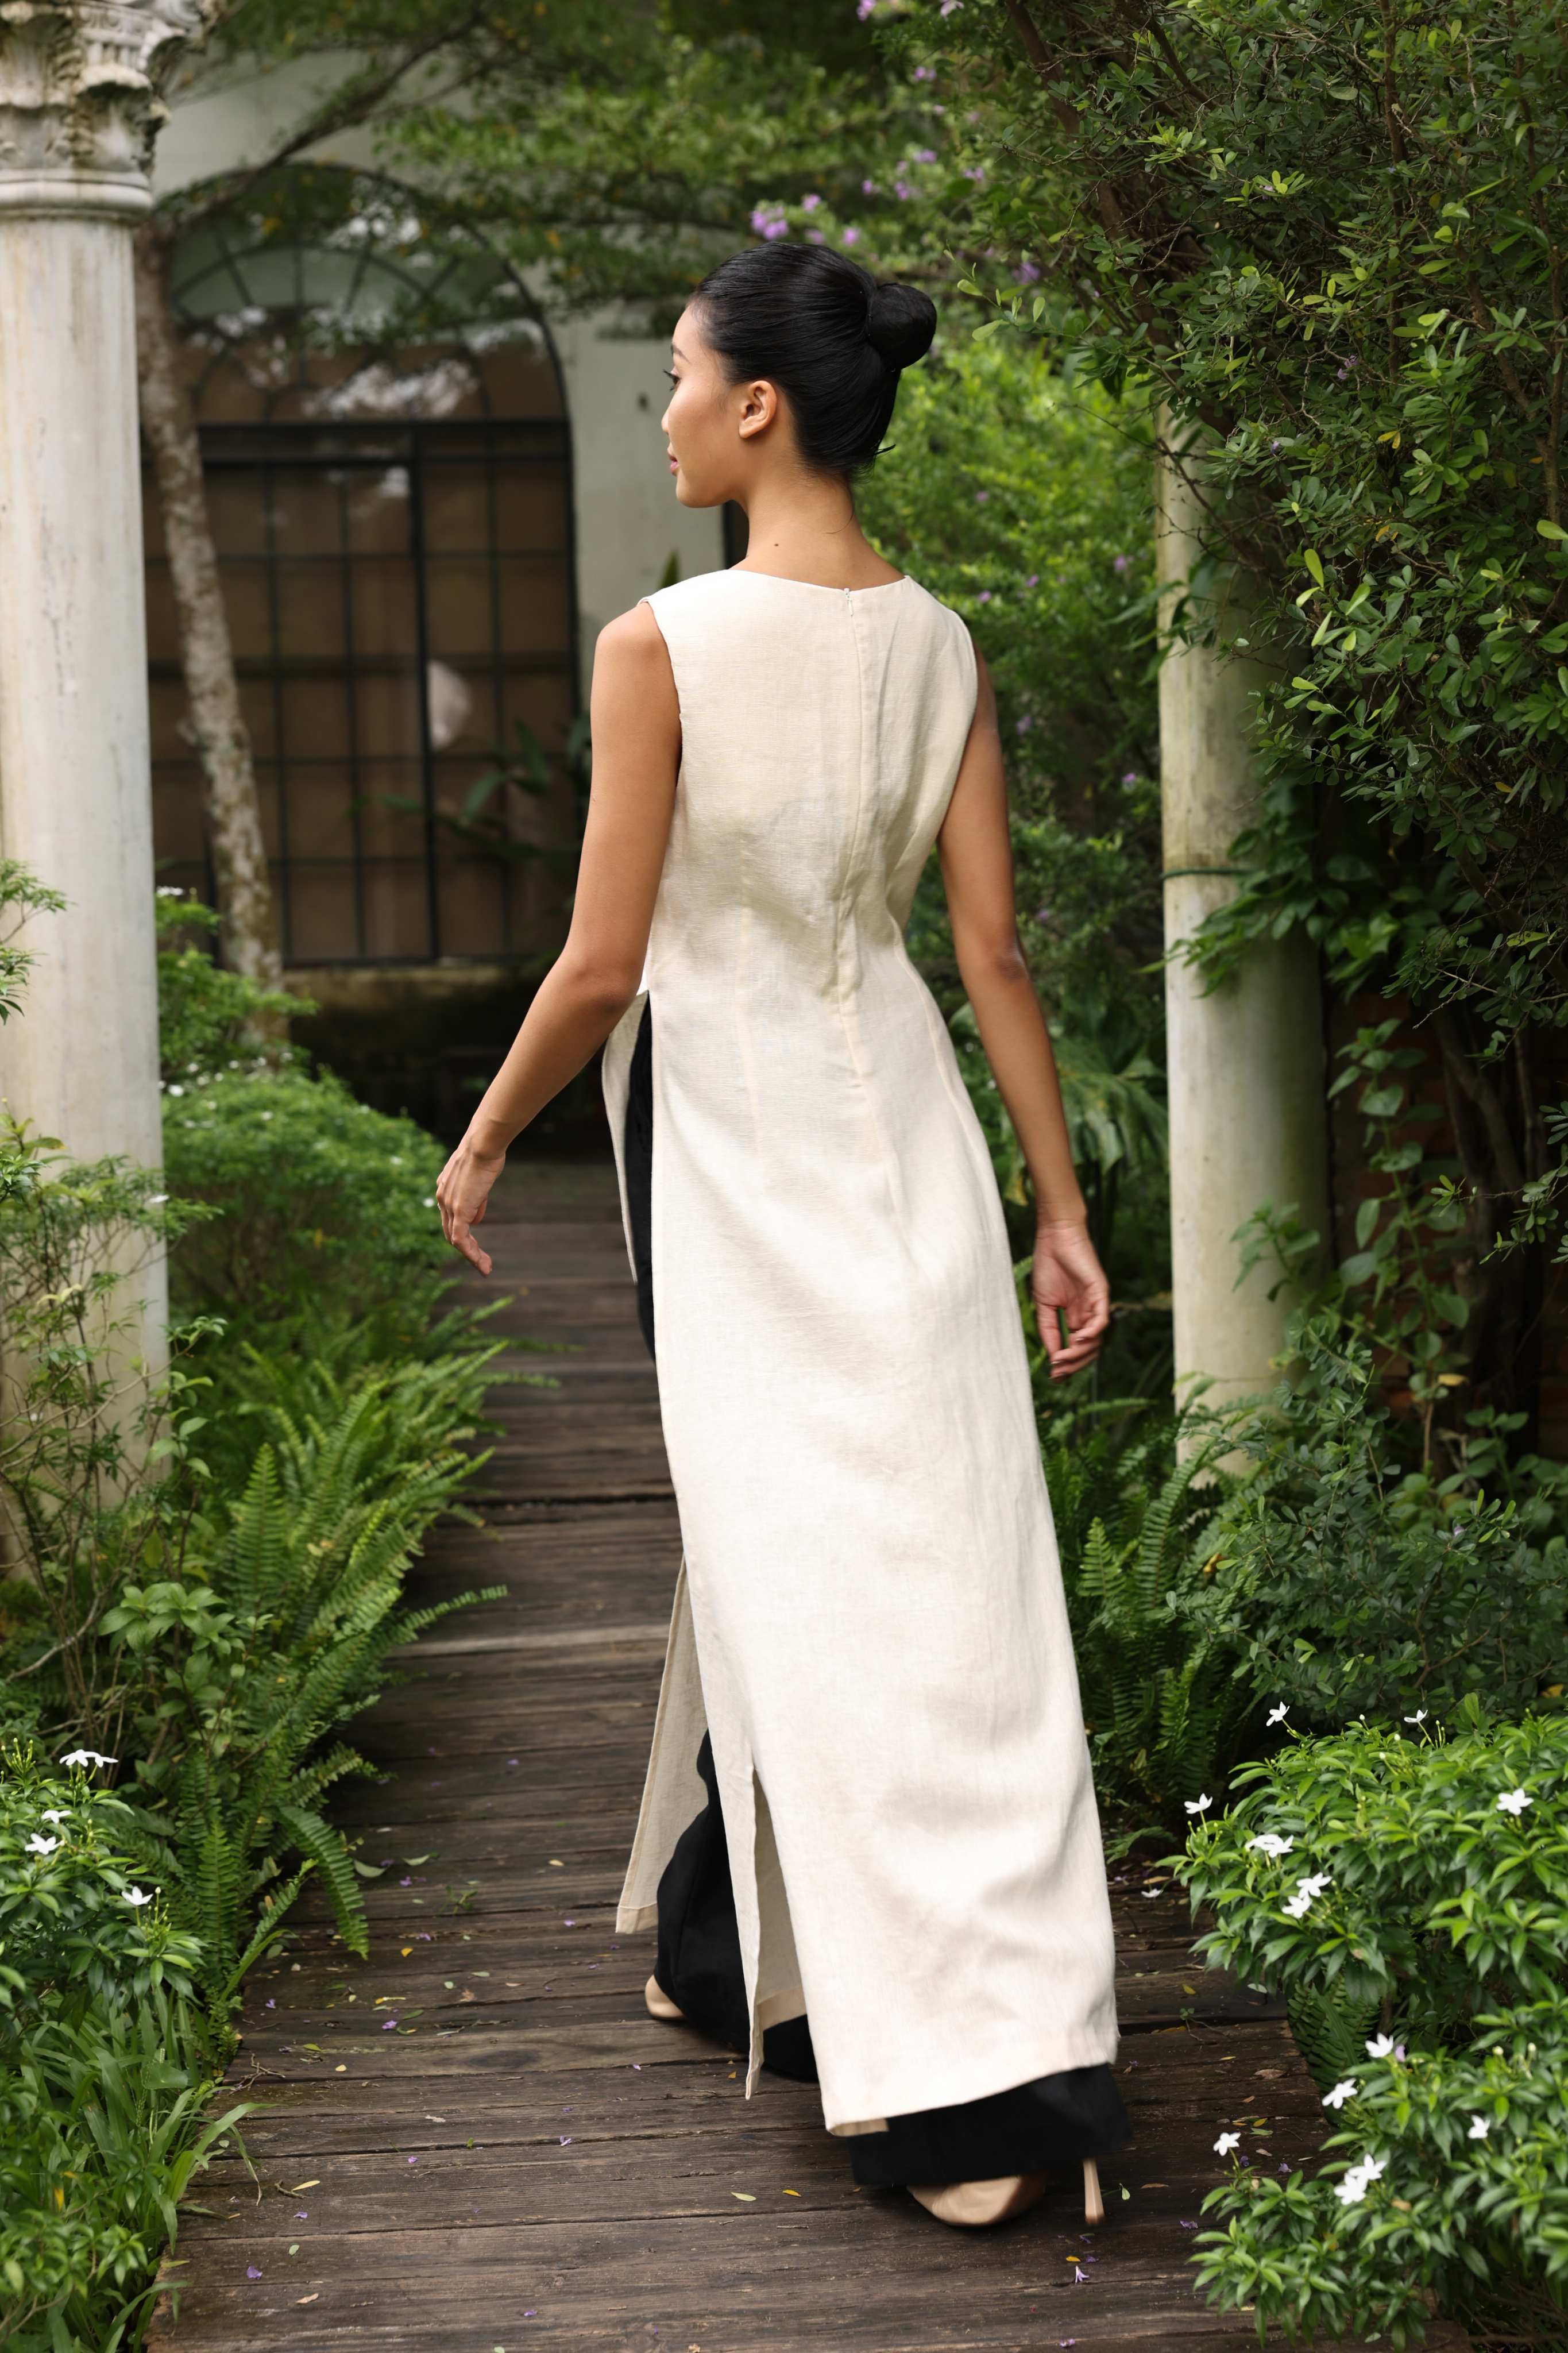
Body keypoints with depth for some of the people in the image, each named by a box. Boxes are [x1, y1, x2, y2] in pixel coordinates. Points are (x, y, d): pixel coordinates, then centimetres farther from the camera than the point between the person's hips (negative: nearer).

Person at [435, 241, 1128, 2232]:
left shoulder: (661, 647, -15)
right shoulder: (943, 650, 1)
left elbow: (601, 967, -13)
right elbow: (993, 954, 2)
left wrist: (481, 1146, 2)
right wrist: (1063, 1209, 7)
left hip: (735, 1144, -6)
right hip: (900, 1115, 6)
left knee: (806, 1567, 0)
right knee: (933, 1550, 14)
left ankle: (973, 2077, 0)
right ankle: (727, 1949, 30)